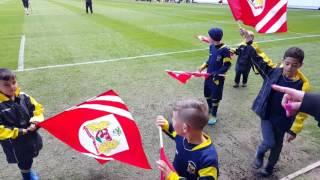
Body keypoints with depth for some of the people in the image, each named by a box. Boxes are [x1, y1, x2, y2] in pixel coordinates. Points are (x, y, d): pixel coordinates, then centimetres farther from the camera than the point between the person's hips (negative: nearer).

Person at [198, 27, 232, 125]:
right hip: (209, 75, 7)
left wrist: (216, 74, -23)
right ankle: (210, 109, 43)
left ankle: (213, 115, 24)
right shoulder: (211, 46, 0)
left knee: (215, 97, 5)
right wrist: (203, 66, 1)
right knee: (207, 94, 19)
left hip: (218, 77, -7)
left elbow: (227, 65, -17)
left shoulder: (225, 50, -20)